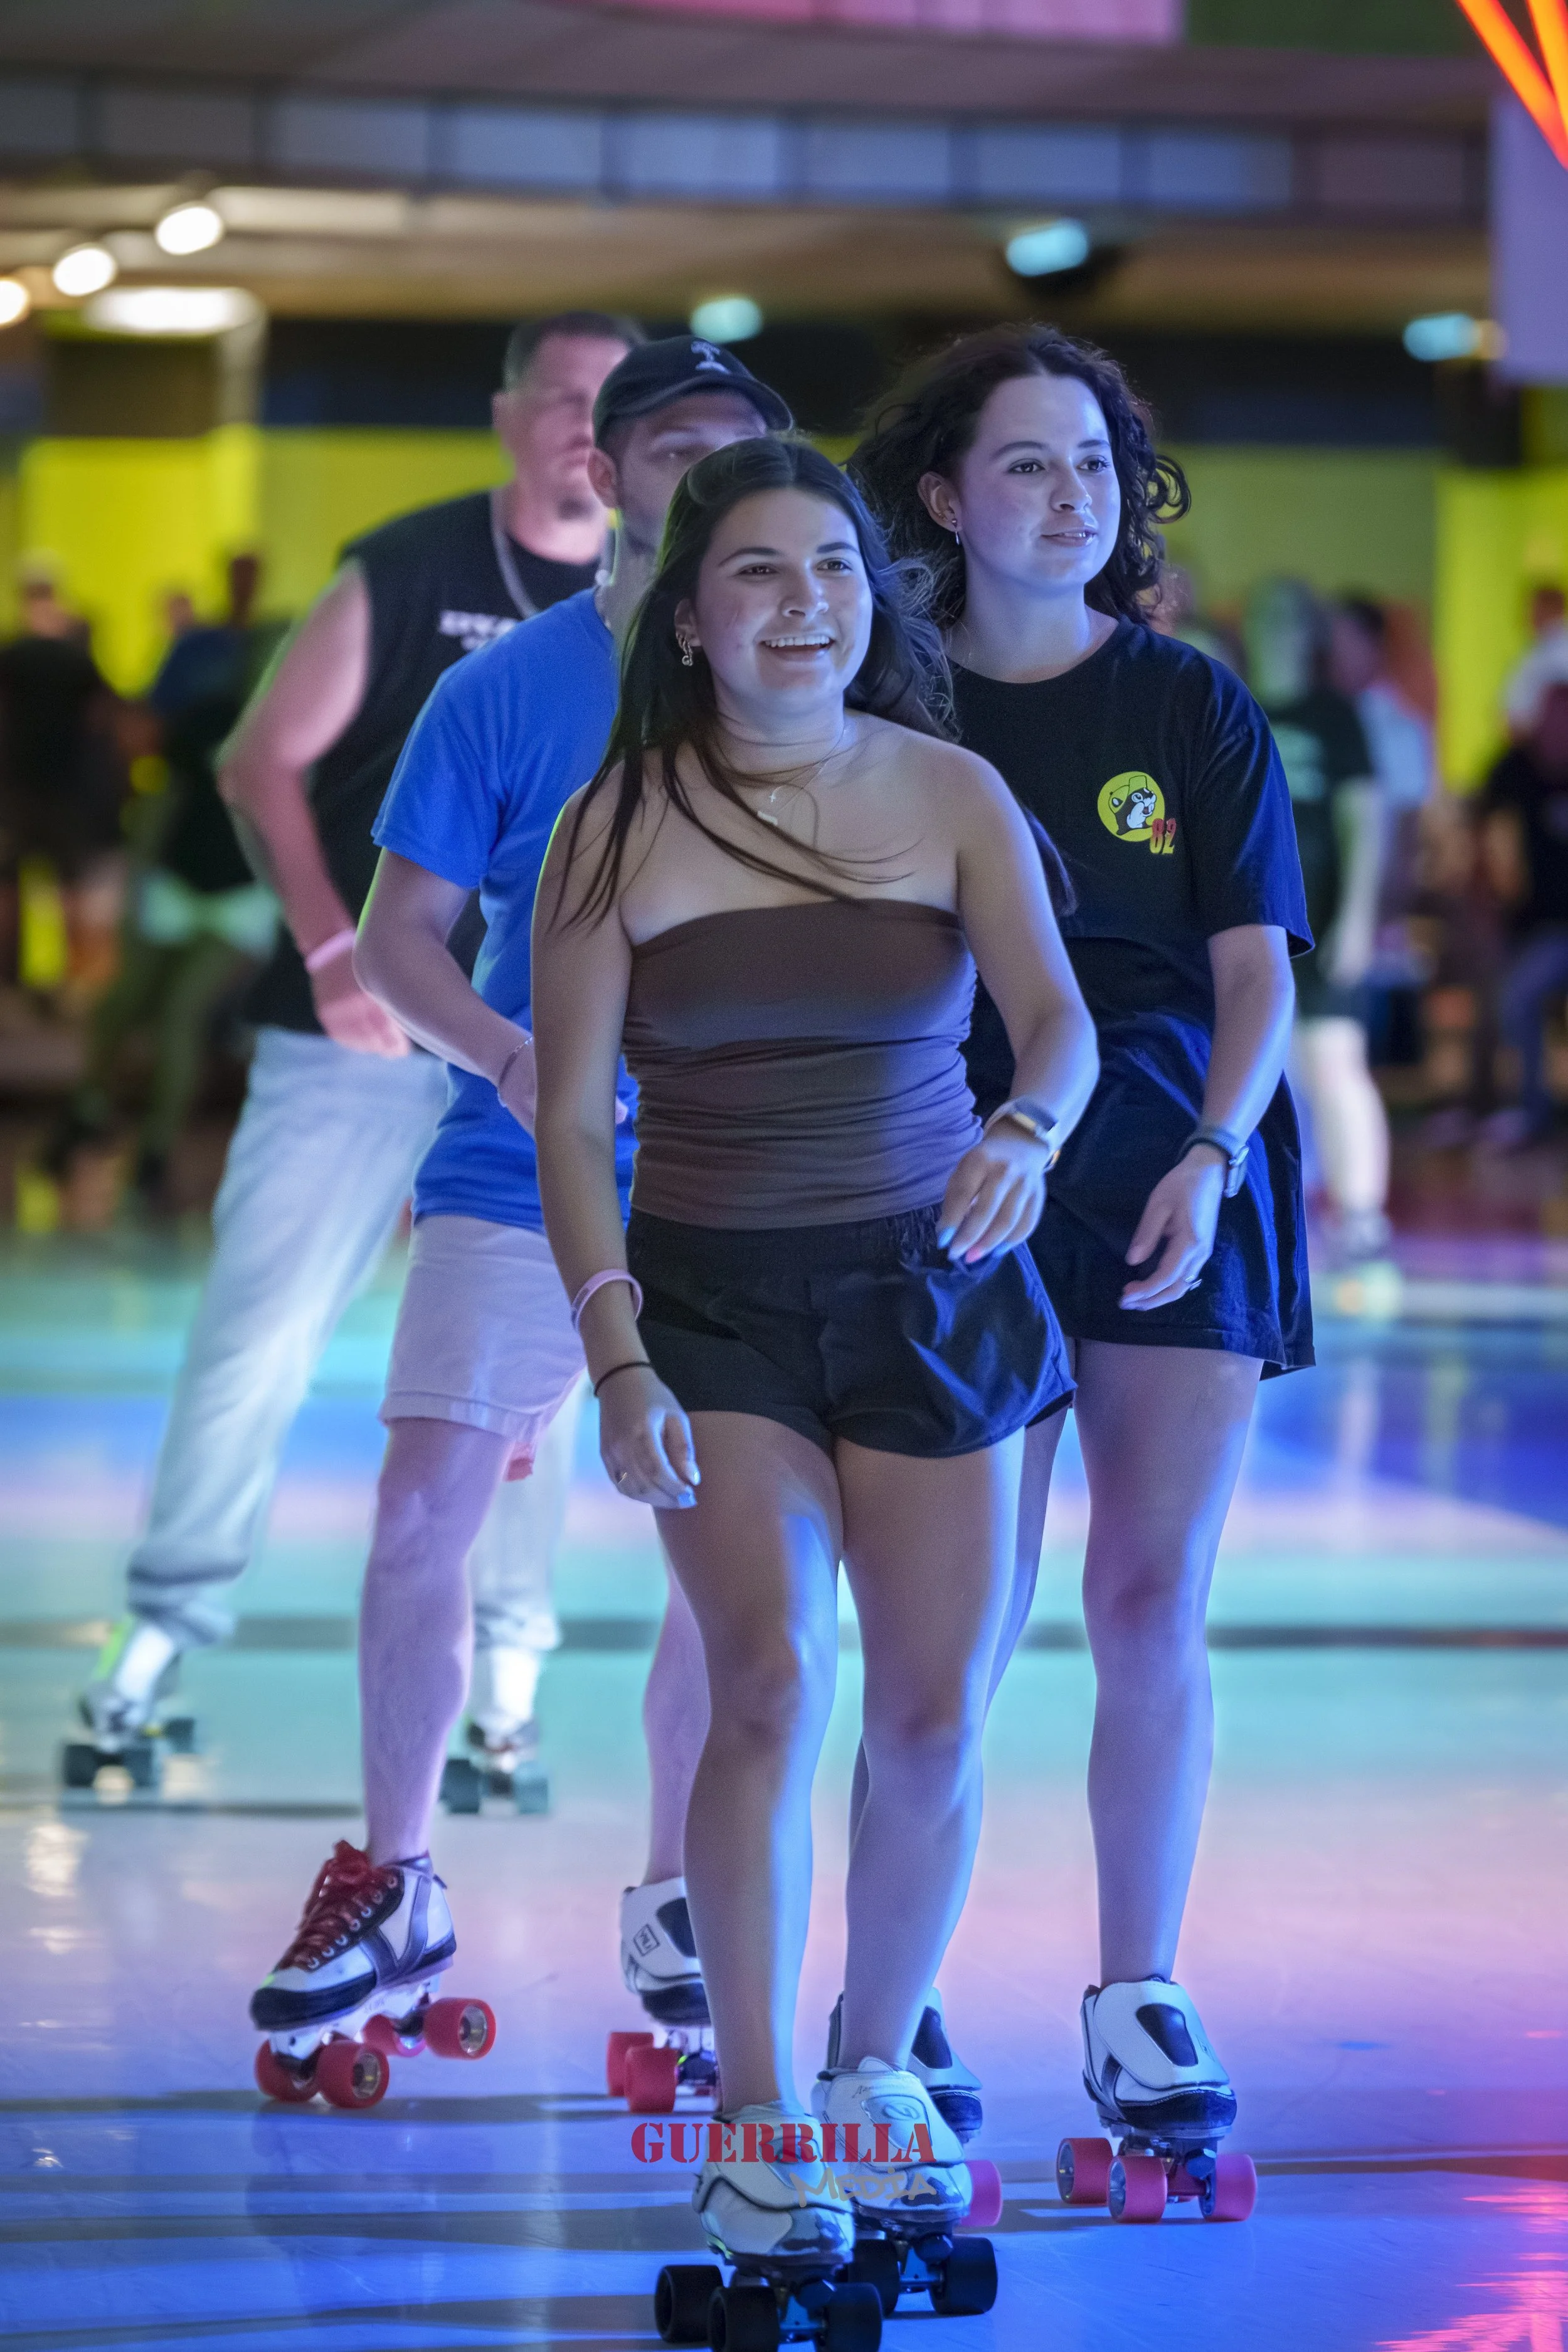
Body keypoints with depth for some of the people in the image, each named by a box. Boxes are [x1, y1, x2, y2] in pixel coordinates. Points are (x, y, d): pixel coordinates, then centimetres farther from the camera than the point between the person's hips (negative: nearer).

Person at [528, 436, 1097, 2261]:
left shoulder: (951, 795, 1)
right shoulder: (618, 829, -3)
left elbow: (1058, 1013, -9)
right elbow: (570, 1120, -3)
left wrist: (1029, 1130, -33)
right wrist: (615, 1358, -13)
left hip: (930, 1281, 2)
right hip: (712, 1292, -2)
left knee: (936, 1712, 2)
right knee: (773, 1679, -18)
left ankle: (877, 2073, 25)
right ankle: (753, 2129, -11)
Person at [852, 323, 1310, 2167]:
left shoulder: (1191, 707, 7)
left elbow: (1256, 969, 4)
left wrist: (1211, 1156, -12)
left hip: (1177, 1171, 1)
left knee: (1153, 1606, -2)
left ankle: (1139, 2003, 7)